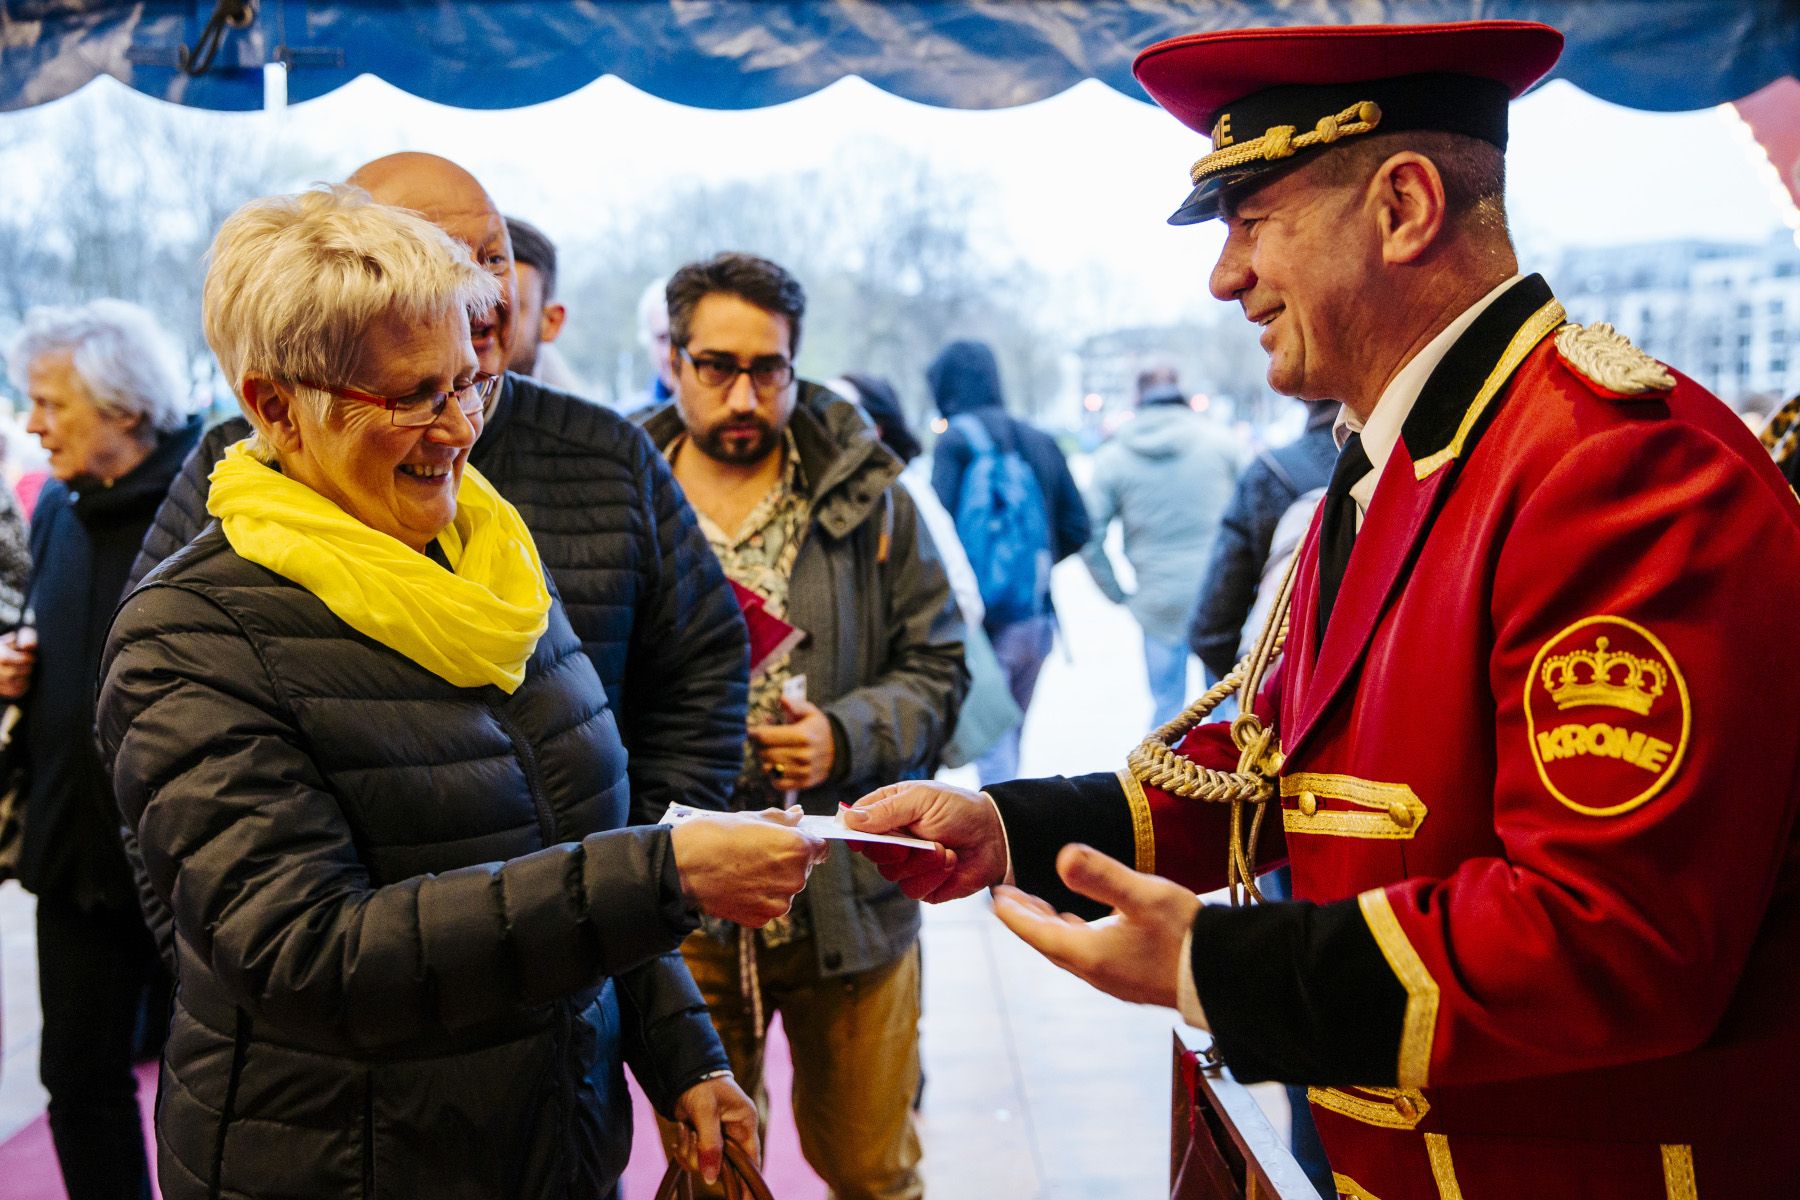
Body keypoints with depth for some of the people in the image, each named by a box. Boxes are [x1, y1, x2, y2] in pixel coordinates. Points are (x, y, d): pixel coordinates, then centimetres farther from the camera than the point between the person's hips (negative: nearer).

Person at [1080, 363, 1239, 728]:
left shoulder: (1112, 457, 0)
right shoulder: (1216, 441, -1)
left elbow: (1090, 540, -3)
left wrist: (1120, 596, 6)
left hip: (1158, 602, 0)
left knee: (1167, 705, 11)